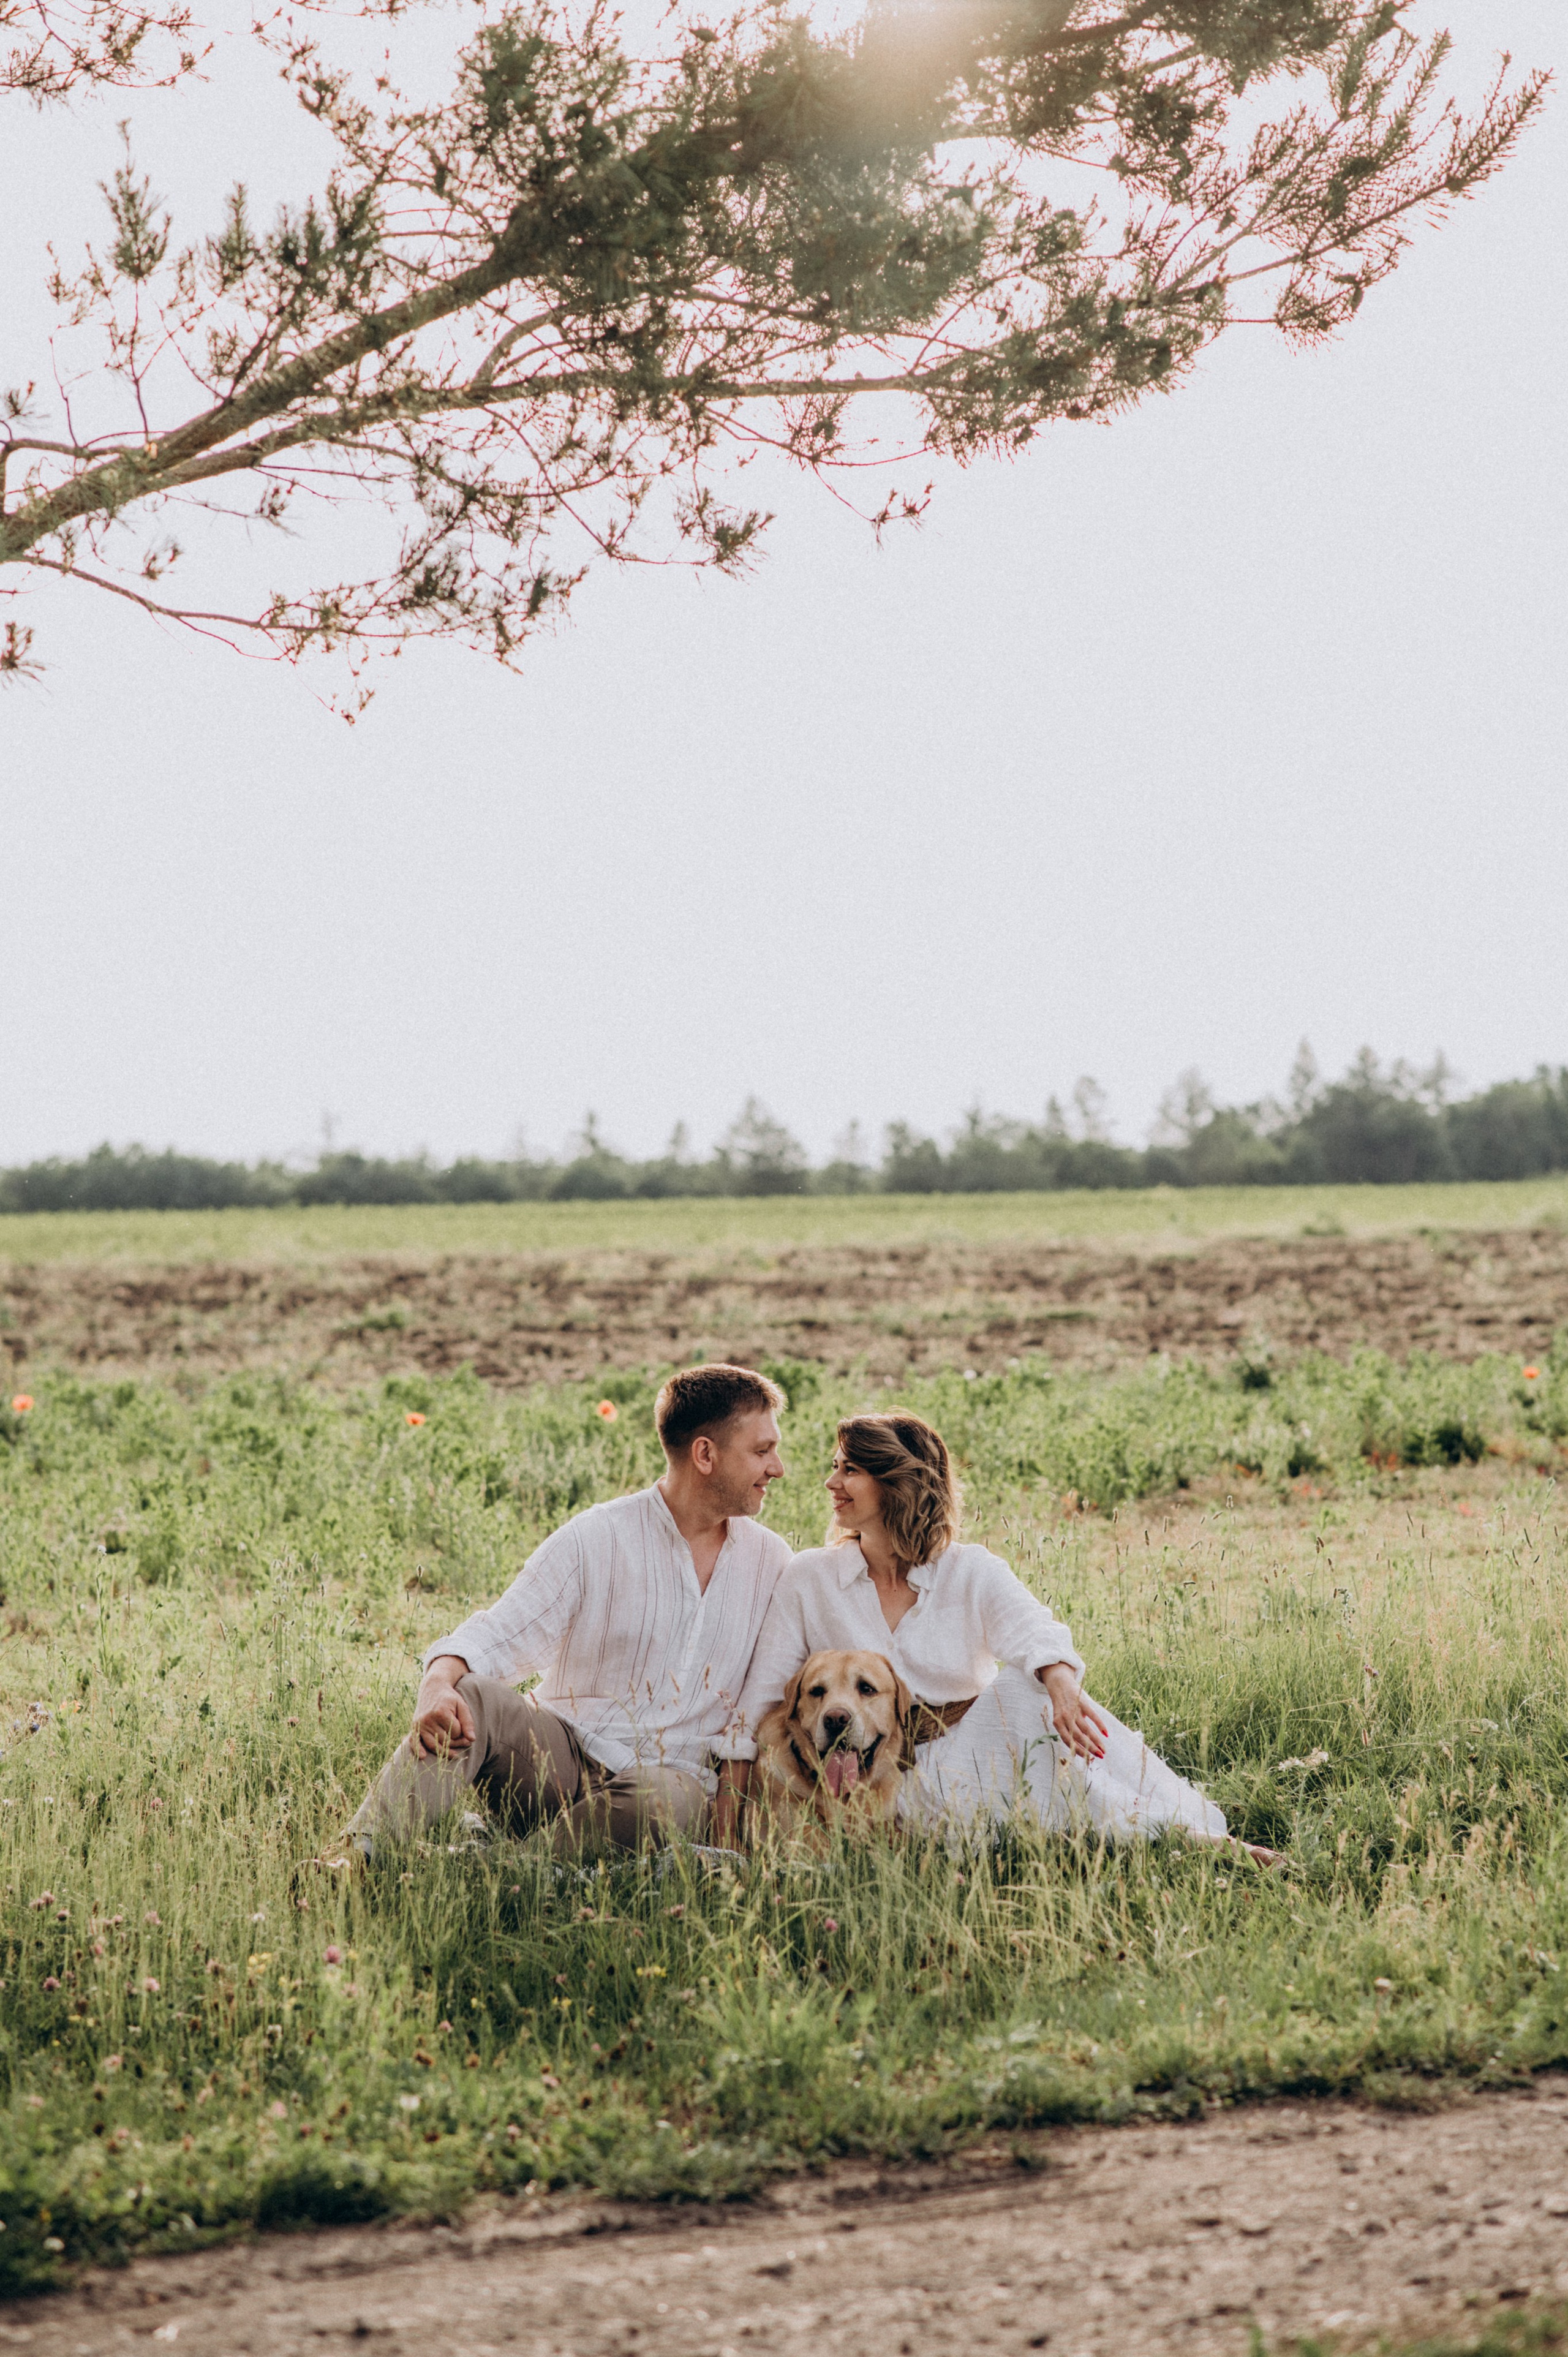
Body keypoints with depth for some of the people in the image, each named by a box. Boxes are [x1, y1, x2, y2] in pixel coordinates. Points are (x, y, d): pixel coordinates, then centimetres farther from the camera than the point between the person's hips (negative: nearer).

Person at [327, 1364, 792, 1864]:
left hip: (668, 1773, 1)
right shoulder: (595, 1539, -1)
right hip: (559, 1754, -1)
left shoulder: (770, 1562, 11)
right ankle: (358, 1856, -47)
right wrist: (438, 1683, -33)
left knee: (667, 1802, -38)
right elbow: (499, 1635, -10)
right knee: (473, 1697, -33)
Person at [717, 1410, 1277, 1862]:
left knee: (1026, 1685, -31)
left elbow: (1035, 1631, -20)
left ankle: (1193, 1834, -40)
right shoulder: (810, 1580, 4)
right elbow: (758, 1703, 5)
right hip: (895, 1781, 0)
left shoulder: (971, 1572, 1)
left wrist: (1062, 1687, -45)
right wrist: (726, 1836, -4)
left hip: (975, 1752, 0)